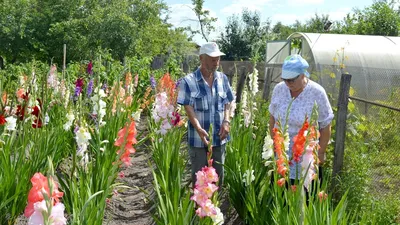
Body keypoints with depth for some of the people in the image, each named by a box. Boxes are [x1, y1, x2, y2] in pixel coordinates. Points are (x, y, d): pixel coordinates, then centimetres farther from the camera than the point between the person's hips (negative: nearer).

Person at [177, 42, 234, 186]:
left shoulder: (223, 79, 4)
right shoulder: (188, 81, -11)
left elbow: (227, 102, 10)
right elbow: (188, 107, -14)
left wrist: (226, 122, -7)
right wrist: (199, 129, -26)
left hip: (219, 137, 4)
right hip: (198, 138, -4)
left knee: (218, 174, 17)